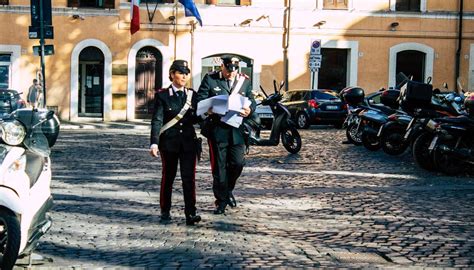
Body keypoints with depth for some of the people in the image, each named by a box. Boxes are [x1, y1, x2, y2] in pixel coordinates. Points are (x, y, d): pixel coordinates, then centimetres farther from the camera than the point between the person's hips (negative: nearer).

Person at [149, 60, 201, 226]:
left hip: (188, 141, 2)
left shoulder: (192, 94, 9)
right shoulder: (162, 95, -2)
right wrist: (154, 143, -20)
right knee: (168, 177, 9)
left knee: (189, 178, -6)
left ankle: (190, 213, -7)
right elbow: (157, 120, -10)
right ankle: (165, 213, 21)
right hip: (169, 142, -2)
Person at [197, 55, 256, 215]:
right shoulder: (210, 79, 1)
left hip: (237, 130, 2)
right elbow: (199, 99, -1)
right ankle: (221, 200, 13)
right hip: (217, 129, -2)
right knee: (219, 166, 2)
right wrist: (207, 109, -23)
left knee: (238, 163, -1)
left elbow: (252, 101, 12)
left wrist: (249, 110, -12)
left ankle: (228, 190, 27)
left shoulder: (245, 81, 10)